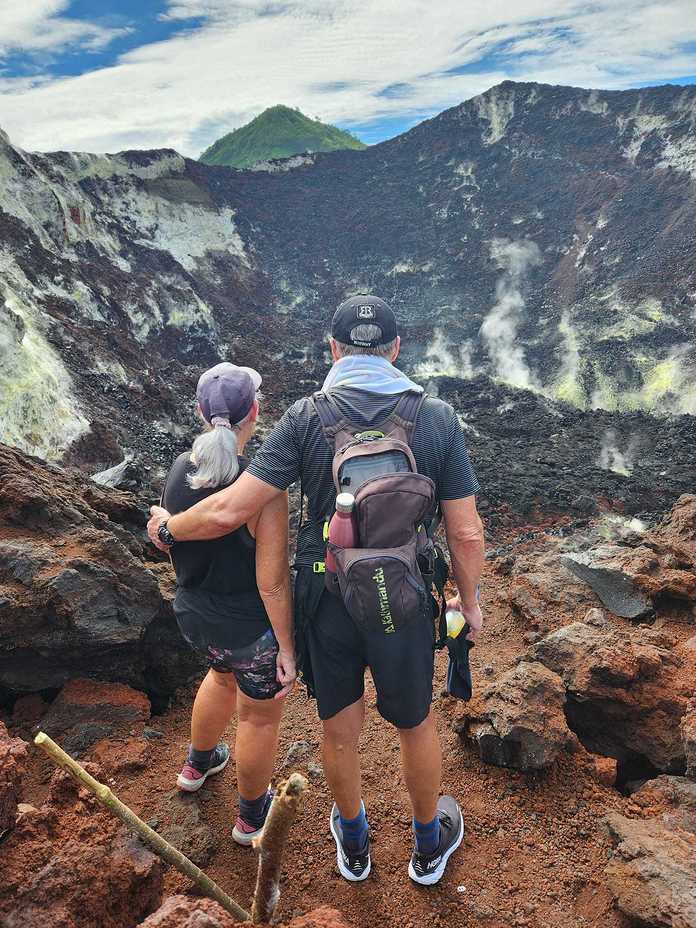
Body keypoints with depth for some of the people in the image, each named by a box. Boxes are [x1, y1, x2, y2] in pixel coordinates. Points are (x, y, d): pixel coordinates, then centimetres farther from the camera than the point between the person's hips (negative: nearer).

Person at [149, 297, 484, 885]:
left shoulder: (306, 418, -14)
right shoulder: (438, 418, -12)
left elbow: (229, 511, -17)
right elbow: (466, 534, -10)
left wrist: (168, 529, 3)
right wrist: (470, 602, 7)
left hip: (325, 601, 1)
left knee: (340, 731, 24)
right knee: (415, 724, 25)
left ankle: (354, 844, 51)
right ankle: (430, 846, 49)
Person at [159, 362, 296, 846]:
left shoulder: (179, 470, -11)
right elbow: (272, 582, -25)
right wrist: (287, 648, -14)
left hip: (194, 614, 6)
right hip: (250, 629, -6)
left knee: (223, 676, 36)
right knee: (260, 716, 20)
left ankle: (198, 765, 61)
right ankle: (252, 817, 45)